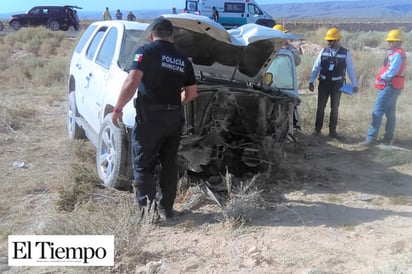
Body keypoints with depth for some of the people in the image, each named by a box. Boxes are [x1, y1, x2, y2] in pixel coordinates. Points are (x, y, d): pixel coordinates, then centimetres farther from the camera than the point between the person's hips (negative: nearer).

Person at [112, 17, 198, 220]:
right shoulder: (183, 60, 13)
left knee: (143, 165, 5)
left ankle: (147, 210, 4)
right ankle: (166, 208, 22)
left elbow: (132, 81, -16)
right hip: (174, 118, 5)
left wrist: (118, 108, -8)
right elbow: (192, 93, 16)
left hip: (149, 117, -5)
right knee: (169, 164, 16)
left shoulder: (146, 51, -4)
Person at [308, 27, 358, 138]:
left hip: (337, 85, -1)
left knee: (335, 108, 8)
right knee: (320, 107, 6)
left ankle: (332, 131, 18)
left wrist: (354, 85, -1)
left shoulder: (346, 53, -4)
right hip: (323, 84, 1)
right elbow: (316, 67, 2)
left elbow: (350, 70, -1)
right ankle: (317, 129, 17)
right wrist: (311, 81, -2)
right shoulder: (323, 51, 0)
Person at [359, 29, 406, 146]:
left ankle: (371, 138, -7)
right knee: (390, 113, 13)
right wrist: (381, 77, 1)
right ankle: (388, 139, 21)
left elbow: (391, 72, -24)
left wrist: (380, 78, -8)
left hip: (389, 87, -10)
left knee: (377, 112, -9)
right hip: (393, 87, 10)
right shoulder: (397, 53, 15)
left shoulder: (397, 54, -17)